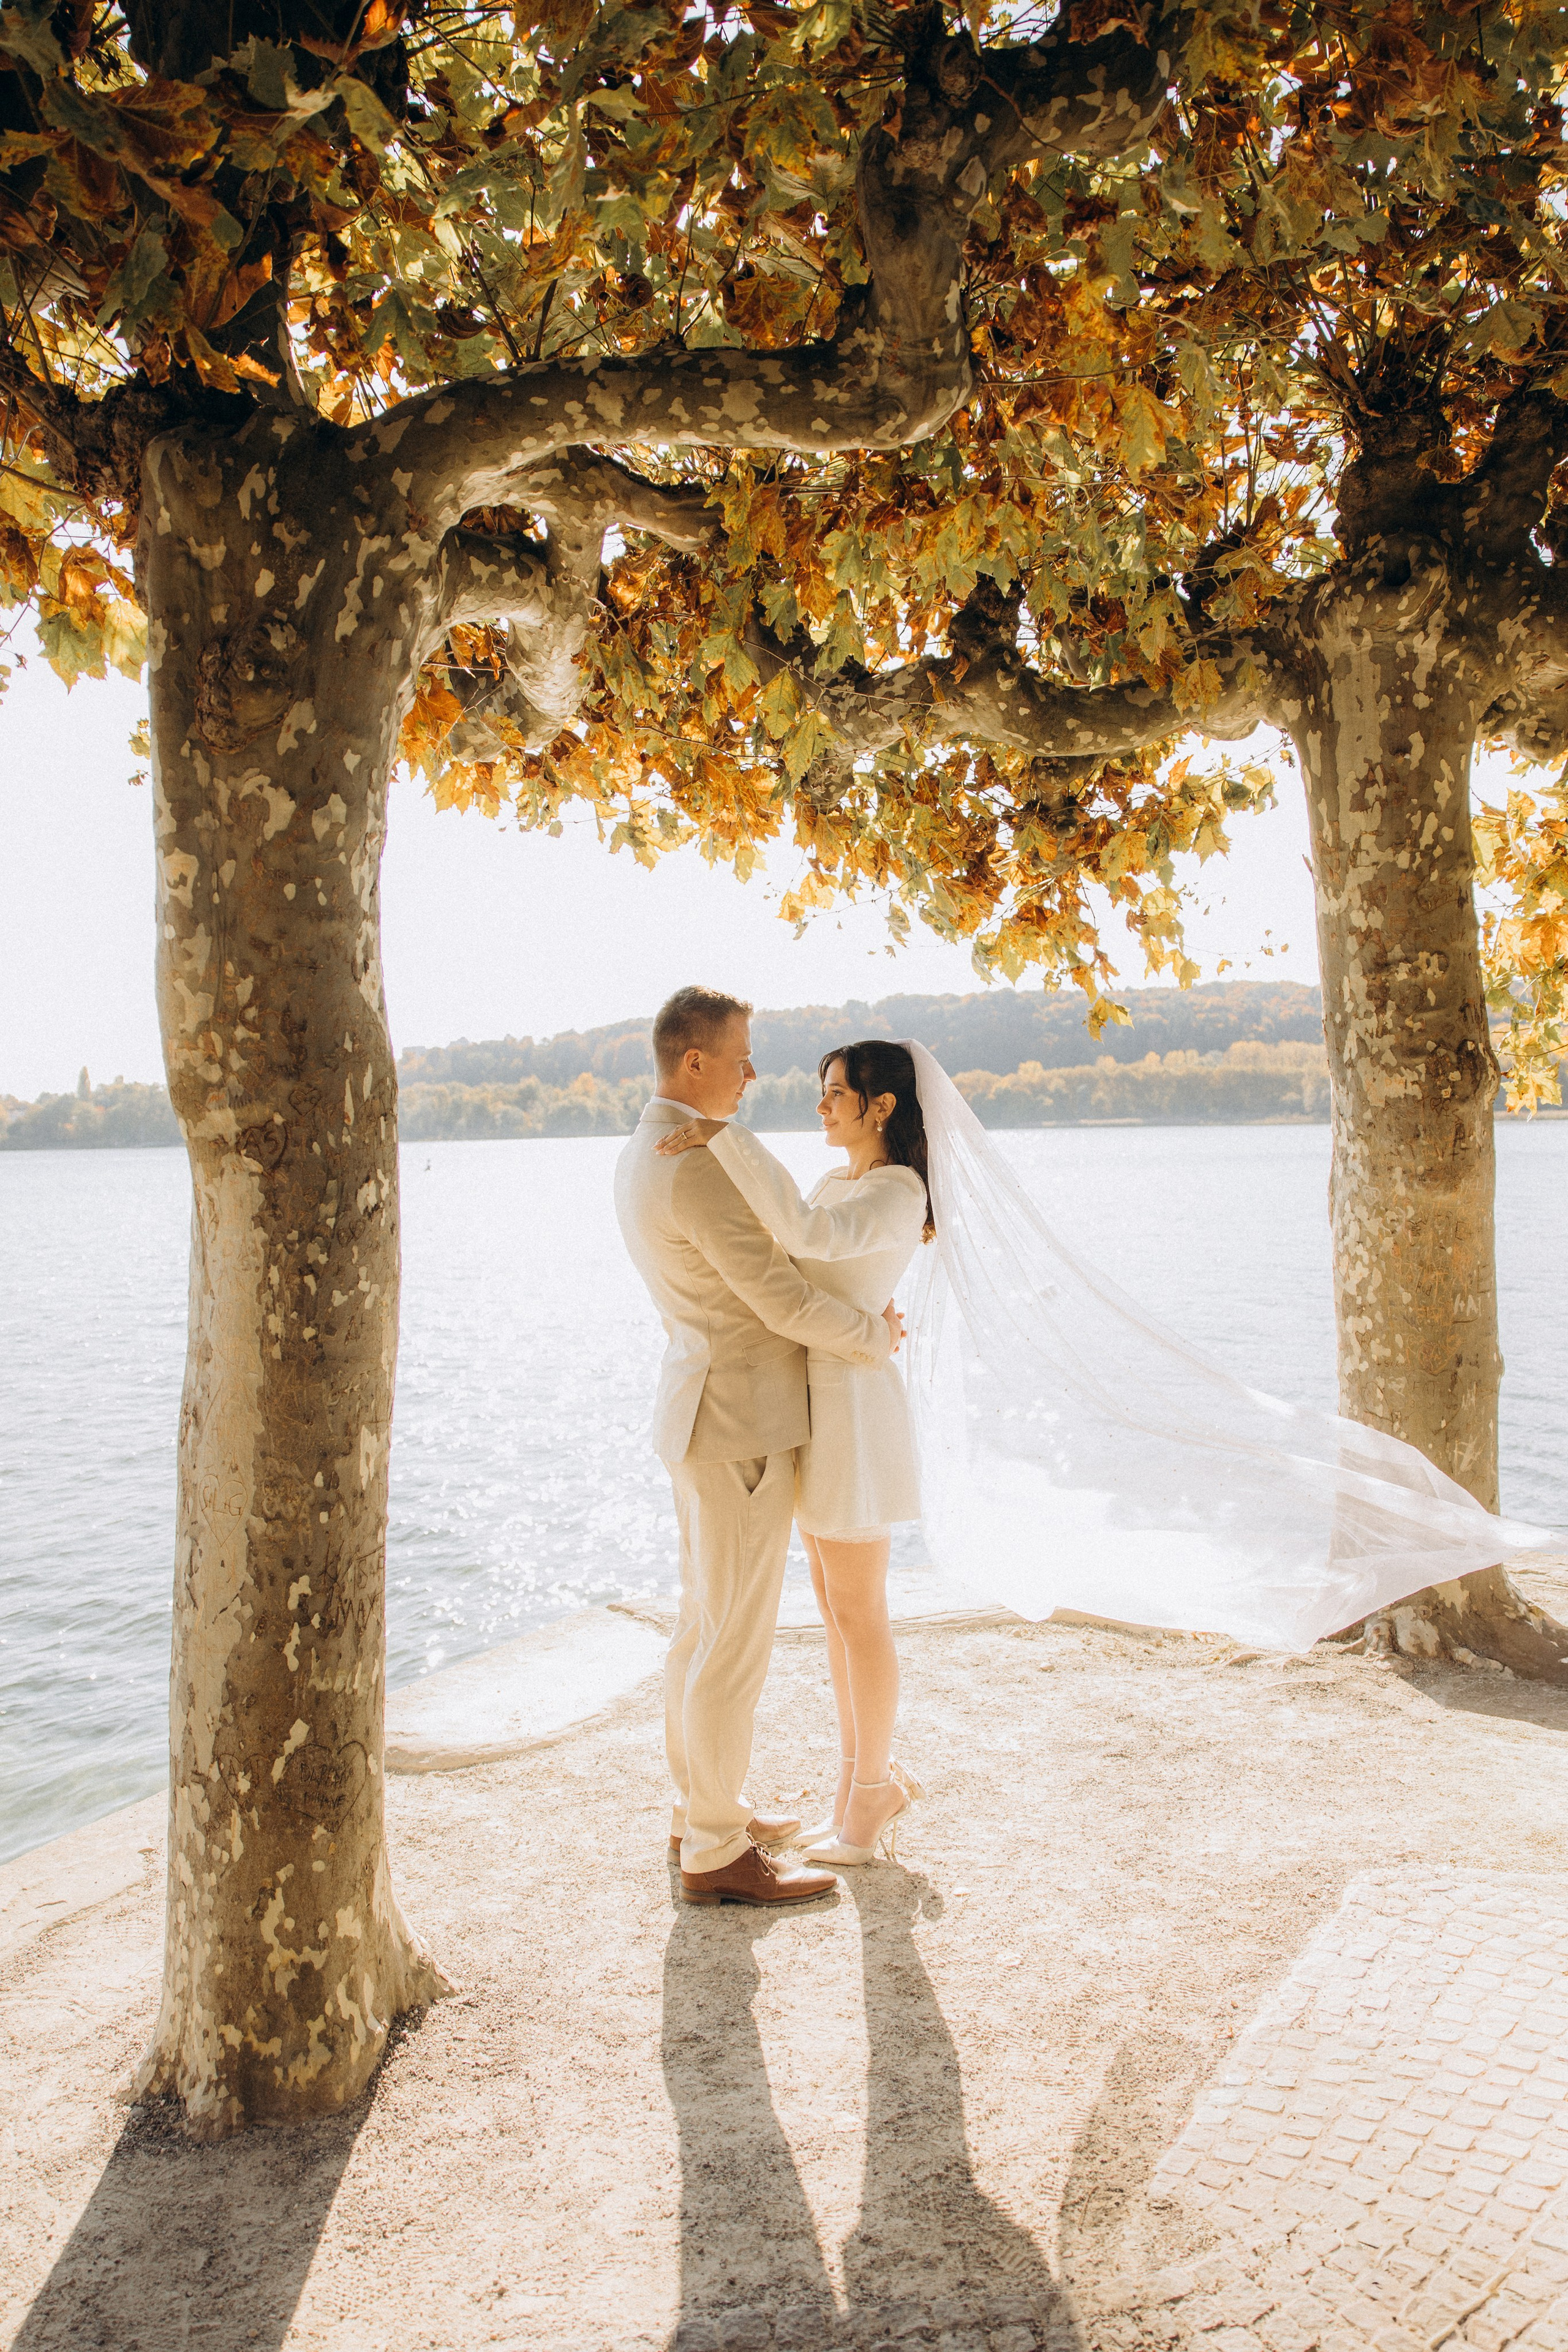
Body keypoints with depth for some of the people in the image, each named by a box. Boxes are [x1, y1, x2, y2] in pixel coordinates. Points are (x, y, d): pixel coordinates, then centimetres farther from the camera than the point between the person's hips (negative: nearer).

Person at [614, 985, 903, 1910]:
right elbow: (782, 1300, -20)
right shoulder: (695, 1168, -23)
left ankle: (703, 1806, 32)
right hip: (740, 1426, -11)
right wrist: (876, 1339, -2)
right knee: (738, 1643, -1)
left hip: (703, 1411, 11)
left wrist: (854, 1304, 11)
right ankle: (717, 1854, 10)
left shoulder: (642, 1157, 11)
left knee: (707, 1619, 19)